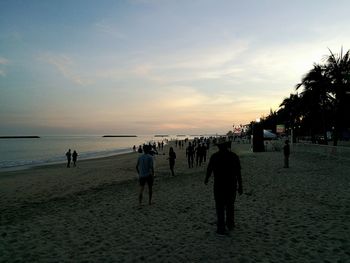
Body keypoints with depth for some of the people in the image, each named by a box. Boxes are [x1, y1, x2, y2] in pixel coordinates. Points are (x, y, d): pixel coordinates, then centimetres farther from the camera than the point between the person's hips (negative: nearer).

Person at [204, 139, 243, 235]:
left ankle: (221, 228, 4)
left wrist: (206, 179, 21)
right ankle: (230, 224, 32)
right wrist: (240, 185, 3)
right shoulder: (234, 156, -2)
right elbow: (238, 173, -3)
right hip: (231, 185, 2)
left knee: (220, 206, 5)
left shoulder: (214, 156, -7)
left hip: (219, 185, -2)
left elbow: (209, 169, 2)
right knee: (230, 205, 19)